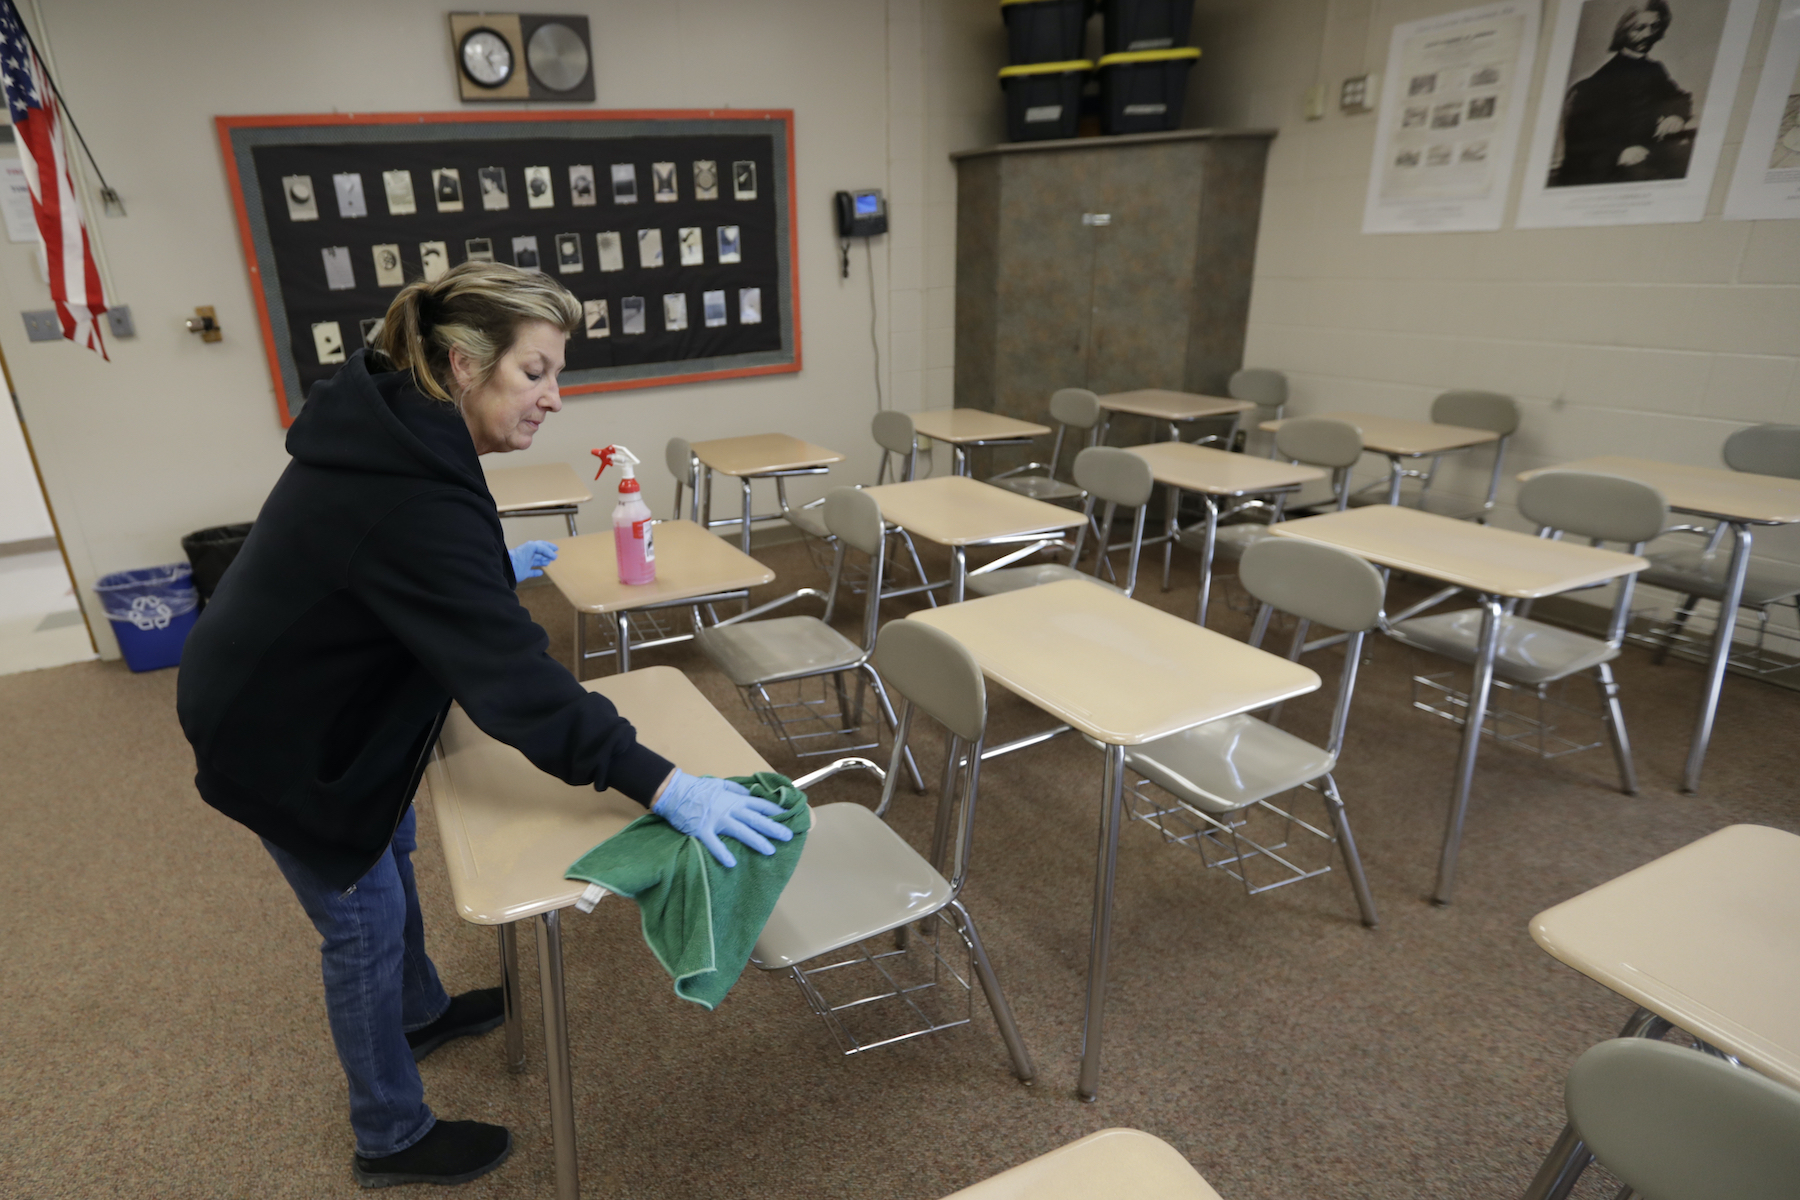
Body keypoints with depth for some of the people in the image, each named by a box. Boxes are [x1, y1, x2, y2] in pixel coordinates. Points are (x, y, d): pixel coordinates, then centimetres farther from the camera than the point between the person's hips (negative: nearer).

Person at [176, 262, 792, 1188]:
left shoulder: (390, 425, -7)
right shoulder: (412, 496, -37)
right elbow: (512, 674, -41)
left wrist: (495, 569, 17)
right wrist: (663, 789, -43)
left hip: (319, 695, 9)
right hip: (278, 740, -9)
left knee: (390, 851, 26)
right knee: (364, 920, 7)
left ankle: (420, 1012, 53)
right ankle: (391, 1139, 31)